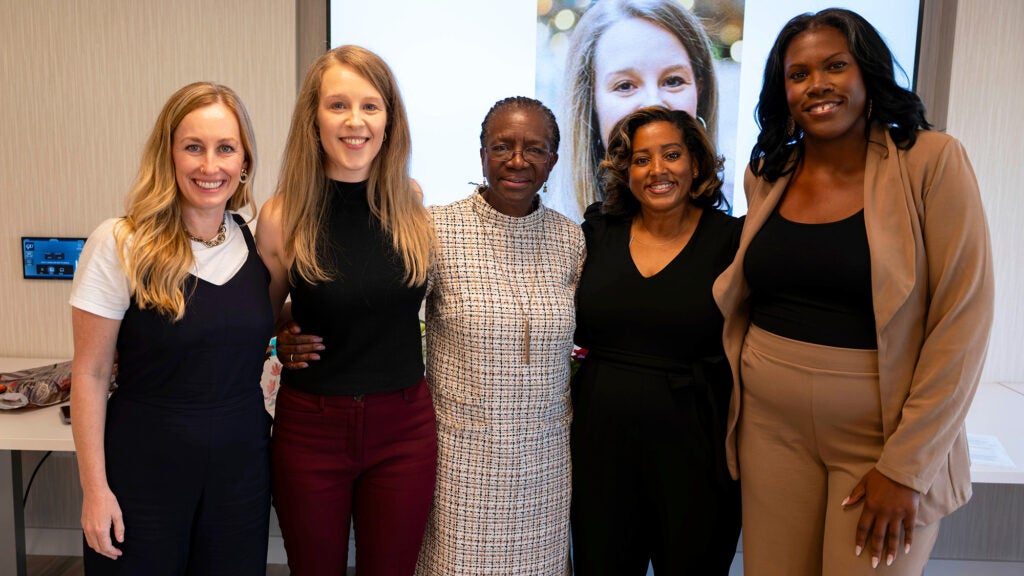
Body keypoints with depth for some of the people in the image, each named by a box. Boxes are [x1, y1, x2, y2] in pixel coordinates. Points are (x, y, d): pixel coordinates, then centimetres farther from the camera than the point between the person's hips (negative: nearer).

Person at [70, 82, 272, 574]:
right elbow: (90, 373, -9)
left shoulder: (258, 242, -1)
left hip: (243, 461, 4)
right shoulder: (119, 244, -12)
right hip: (146, 463, -3)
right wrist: (95, 487, -9)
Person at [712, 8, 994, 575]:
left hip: (888, 436, -3)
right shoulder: (766, 176, 4)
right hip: (772, 425, 4)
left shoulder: (931, 161, -9)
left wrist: (905, 465, -14)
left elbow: (962, 321, -11)